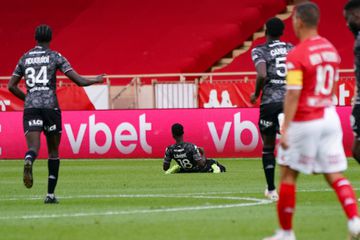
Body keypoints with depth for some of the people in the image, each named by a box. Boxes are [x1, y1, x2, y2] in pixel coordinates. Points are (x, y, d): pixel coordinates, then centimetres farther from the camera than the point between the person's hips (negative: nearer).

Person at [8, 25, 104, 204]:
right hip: (50, 106, -1)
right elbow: (78, 80, -1)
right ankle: (50, 194, 11)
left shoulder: (25, 58, 14)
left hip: (30, 108, 1)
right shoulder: (55, 57, 4)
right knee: (53, 151, 13)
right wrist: (96, 80, 18)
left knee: (33, 147, -12)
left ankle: (28, 161, -50)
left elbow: (11, 86, 15)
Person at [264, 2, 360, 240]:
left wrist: (285, 129, -19)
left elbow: (293, 94, -19)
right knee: (335, 176, 6)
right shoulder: (330, 49, 9)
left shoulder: (297, 55, -14)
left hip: (304, 122, -6)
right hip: (330, 118, 6)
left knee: (288, 174, 7)